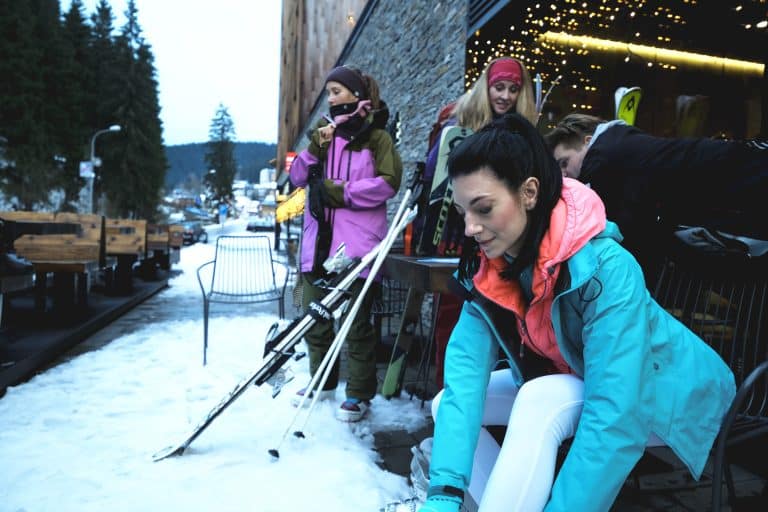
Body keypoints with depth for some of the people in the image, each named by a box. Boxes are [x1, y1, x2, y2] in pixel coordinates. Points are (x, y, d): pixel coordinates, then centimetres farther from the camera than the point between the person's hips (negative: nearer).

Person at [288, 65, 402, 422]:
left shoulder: (375, 134, 1)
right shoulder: (325, 130, 17)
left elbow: (389, 182, -10)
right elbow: (297, 178, 11)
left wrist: (341, 192, -12)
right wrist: (315, 147, -5)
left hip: (356, 243, -6)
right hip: (318, 242, 6)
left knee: (355, 323, 1)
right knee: (315, 317, 13)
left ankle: (359, 393, 15)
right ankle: (322, 381, 31)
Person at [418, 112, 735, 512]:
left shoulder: (604, 268, -34)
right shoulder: (488, 270, -15)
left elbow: (614, 414, -37)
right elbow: (465, 366, -23)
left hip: (659, 395, -6)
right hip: (570, 385, 6)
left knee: (539, 401, -33)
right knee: (446, 404, -6)